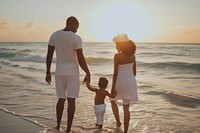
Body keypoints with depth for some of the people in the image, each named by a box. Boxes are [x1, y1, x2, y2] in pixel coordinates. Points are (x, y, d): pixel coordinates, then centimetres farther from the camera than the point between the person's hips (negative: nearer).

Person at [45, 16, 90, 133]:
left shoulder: (54, 35, 1)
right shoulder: (76, 38, -13)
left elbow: (49, 55, 1)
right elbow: (81, 59, -16)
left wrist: (48, 73, 8)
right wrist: (88, 73, -4)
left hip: (59, 72, 4)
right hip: (72, 72, -4)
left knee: (61, 99, 19)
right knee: (71, 101, 2)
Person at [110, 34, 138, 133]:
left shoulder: (117, 56, -16)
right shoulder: (132, 55, 1)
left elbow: (115, 73, -17)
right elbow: (134, 71, 9)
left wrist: (113, 87, -12)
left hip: (120, 82, -5)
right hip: (130, 82, 5)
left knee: (113, 101, 26)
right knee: (126, 108, 9)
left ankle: (118, 121, 24)